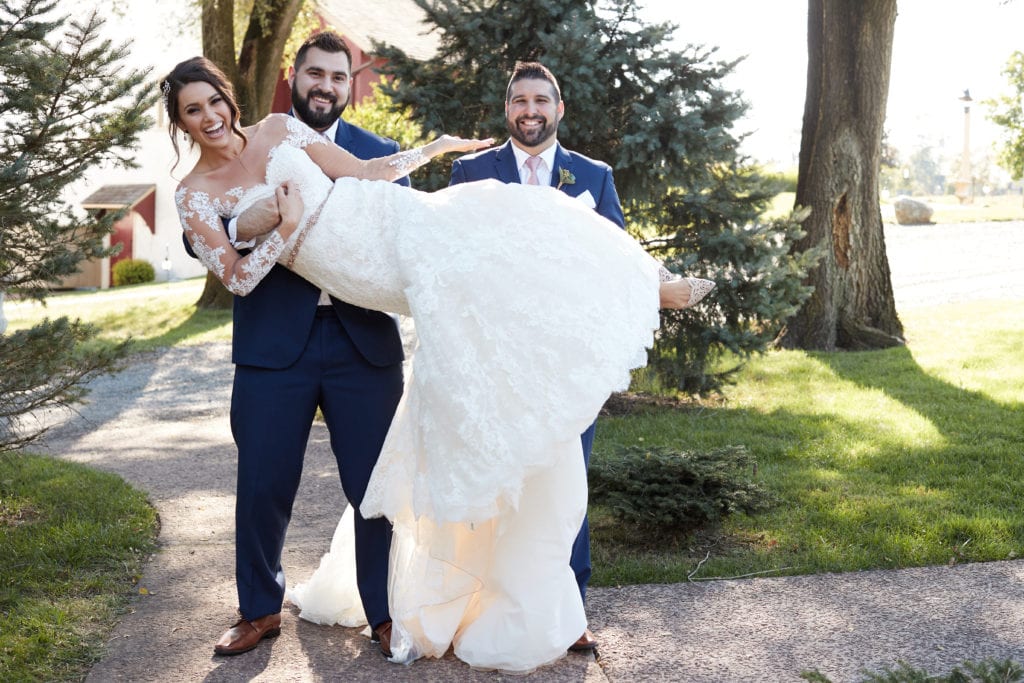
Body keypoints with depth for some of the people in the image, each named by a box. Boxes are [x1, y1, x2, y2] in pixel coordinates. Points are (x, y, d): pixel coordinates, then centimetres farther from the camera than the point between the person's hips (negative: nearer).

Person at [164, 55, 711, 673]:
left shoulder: (278, 128, 7)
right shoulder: (196, 196, 2)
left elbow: (364, 171, 11)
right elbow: (237, 278, -2)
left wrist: (436, 147, 15)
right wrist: (286, 230, -15)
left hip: (398, 222, 1)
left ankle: (649, 285, 9)